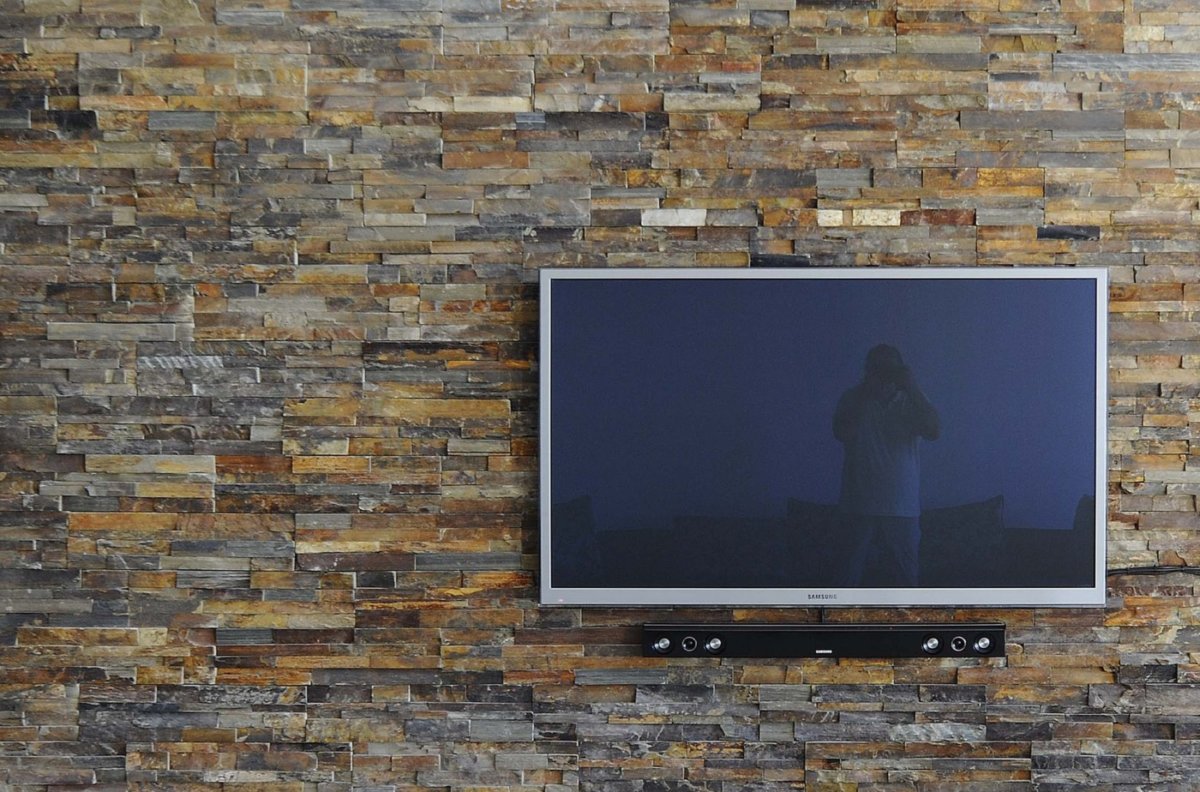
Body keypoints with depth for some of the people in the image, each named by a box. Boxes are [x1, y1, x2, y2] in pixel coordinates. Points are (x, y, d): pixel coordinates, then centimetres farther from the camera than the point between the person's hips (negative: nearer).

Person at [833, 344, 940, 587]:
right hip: (860, 505, -1)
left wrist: (912, 389, -14)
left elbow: (933, 431, -10)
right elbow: (841, 432, -13)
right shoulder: (853, 399, 4)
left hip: (902, 506, 1)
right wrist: (865, 392, -14)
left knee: (905, 575, 4)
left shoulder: (910, 401, 7)